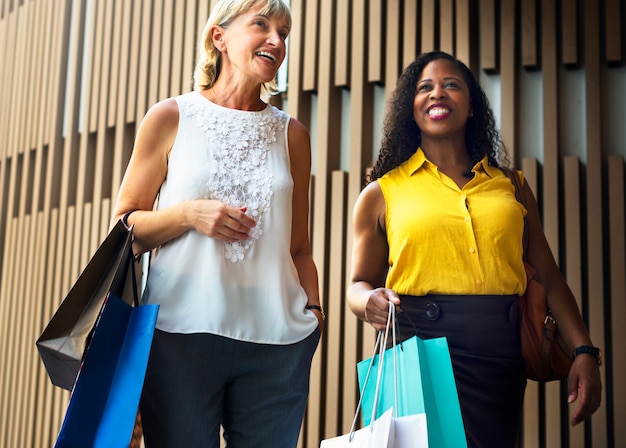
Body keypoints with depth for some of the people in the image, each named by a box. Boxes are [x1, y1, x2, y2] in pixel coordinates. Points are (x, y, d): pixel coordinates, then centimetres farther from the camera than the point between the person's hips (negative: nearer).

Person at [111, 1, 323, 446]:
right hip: (181, 331, -2)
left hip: (276, 342, 2)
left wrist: (314, 310, 3)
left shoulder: (292, 134, 11)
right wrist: (189, 214, -11)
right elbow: (123, 229, 5)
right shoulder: (170, 118, 4)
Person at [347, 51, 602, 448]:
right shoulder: (381, 194, 8)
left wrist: (584, 351, 1)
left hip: (501, 353, 3)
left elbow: (549, 277, 12)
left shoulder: (511, 186, 14)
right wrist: (371, 301, -13)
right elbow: (360, 284, 11)